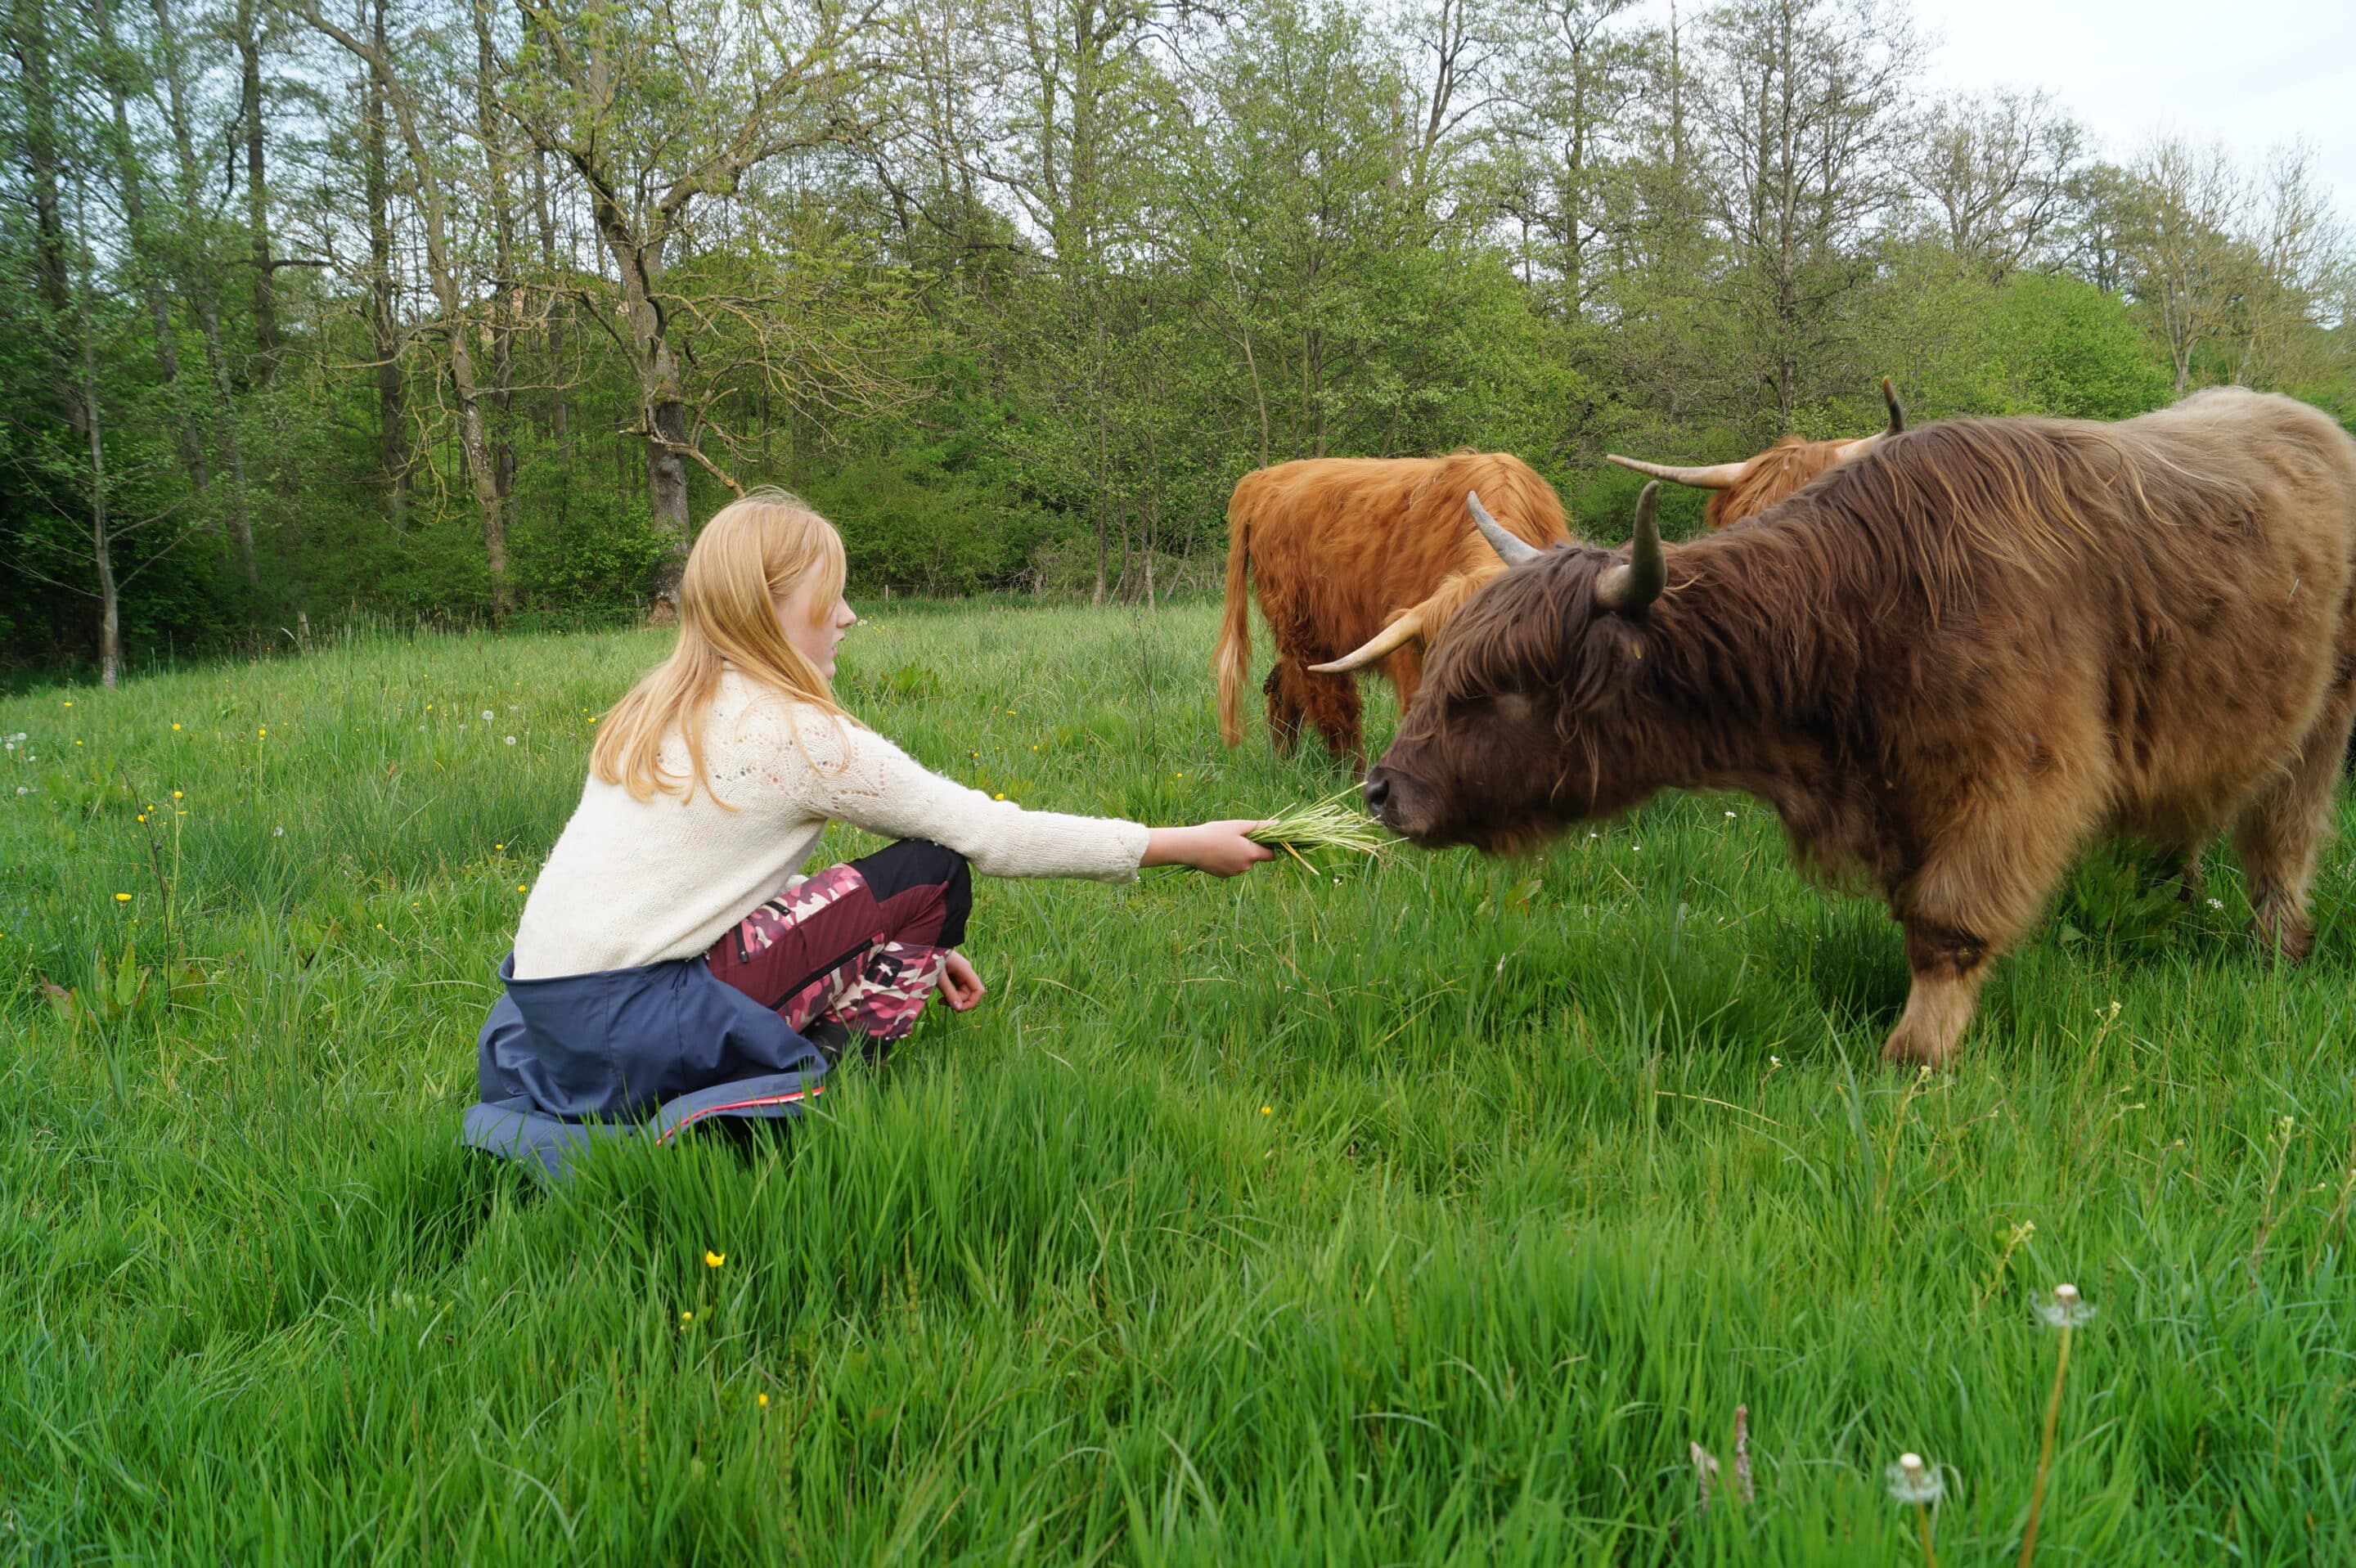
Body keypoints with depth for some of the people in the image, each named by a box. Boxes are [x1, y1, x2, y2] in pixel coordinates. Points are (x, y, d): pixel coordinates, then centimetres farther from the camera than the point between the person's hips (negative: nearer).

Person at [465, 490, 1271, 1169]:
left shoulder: (659, 710, 13)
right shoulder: (798, 735, -11)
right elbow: (994, 835, -8)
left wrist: (902, 951, 17)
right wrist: (1184, 845, 1)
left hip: (547, 1001, 8)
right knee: (931, 875, -6)